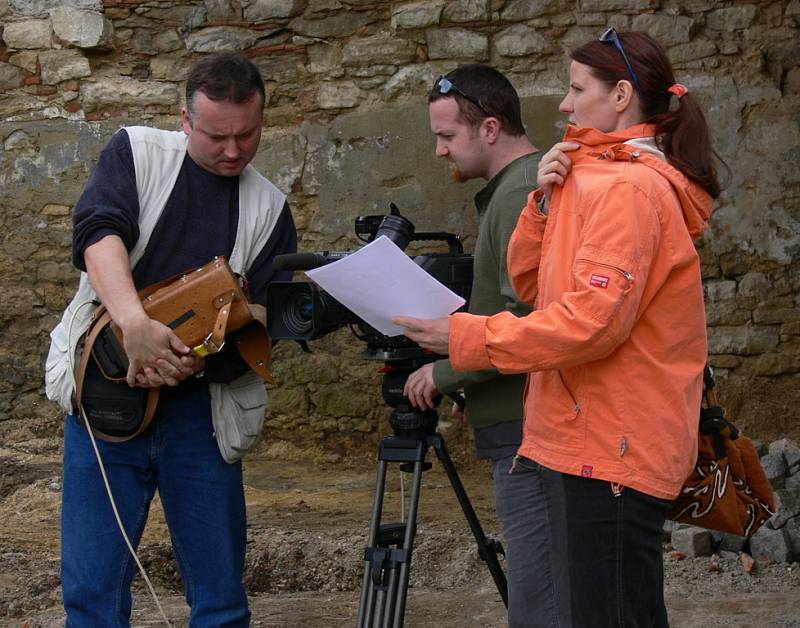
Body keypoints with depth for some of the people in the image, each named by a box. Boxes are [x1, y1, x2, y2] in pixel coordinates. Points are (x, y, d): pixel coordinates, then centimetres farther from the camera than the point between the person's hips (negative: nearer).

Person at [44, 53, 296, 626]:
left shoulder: (270, 209, 7)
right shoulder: (138, 153, 3)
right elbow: (99, 232, -15)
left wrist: (198, 360, -20)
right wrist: (136, 324, -32)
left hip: (200, 409, 2)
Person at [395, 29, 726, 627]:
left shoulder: (629, 188, -14)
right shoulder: (592, 180, 19)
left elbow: (595, 318, -23)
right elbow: (530, 282, 17)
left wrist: (468, 337, -19)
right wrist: (547, 202, 1)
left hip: (615, 443, -10)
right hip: (597, 436, 10)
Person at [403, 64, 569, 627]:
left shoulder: (521, 195, -14)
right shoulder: (528, 185, 18)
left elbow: (526, 320, -21)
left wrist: (446, 373, -11)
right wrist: (466, 381, 19)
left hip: (529, 430, -11)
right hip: (527, 421, 11)